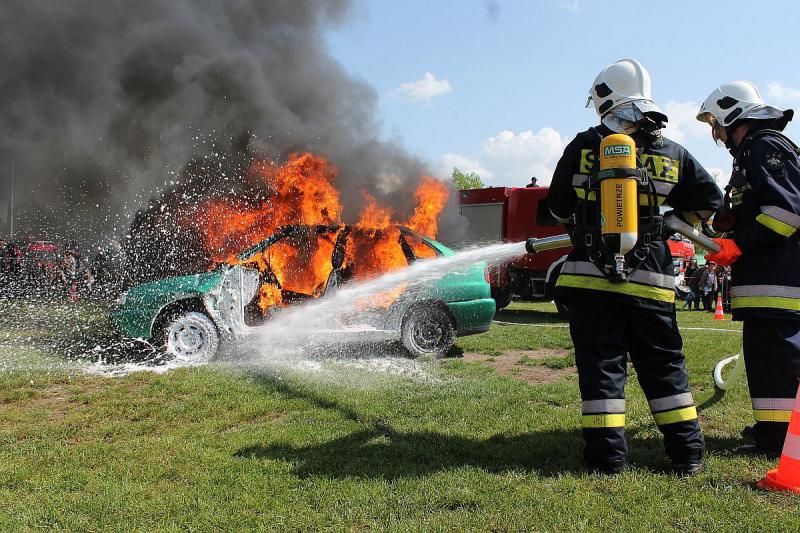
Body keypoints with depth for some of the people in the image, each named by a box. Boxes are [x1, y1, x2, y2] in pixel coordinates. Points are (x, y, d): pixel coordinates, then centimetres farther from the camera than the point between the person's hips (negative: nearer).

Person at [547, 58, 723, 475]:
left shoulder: (583, 147, 1)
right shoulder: (672, 154, 7)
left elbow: (557, 207, 11)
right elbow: (709, 201, 15)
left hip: (591, 274, -2)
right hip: (649, 280, 2)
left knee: (601, 364, 3)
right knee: (664, 363, 12)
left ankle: (607, 456, 4)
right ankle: (687, 452, 18)